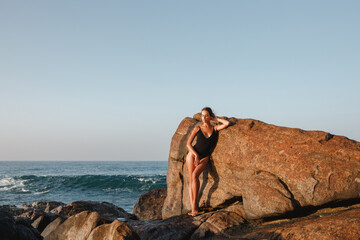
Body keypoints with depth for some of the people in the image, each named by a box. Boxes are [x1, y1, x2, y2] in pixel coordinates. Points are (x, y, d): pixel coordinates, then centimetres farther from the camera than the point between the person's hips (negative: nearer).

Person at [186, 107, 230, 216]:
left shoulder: (215, 128, 5)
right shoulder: (197, 128, 4)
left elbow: (227, 123, -9)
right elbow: (188, 144, 3)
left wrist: (216, 119, 3)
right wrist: (196, 155, -8)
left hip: (204, 158, -1)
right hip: (192, 154, 1)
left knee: (195, 175, -26)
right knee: (191, 180, -9)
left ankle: (195, 202, -17)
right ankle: (194, 208, -10)